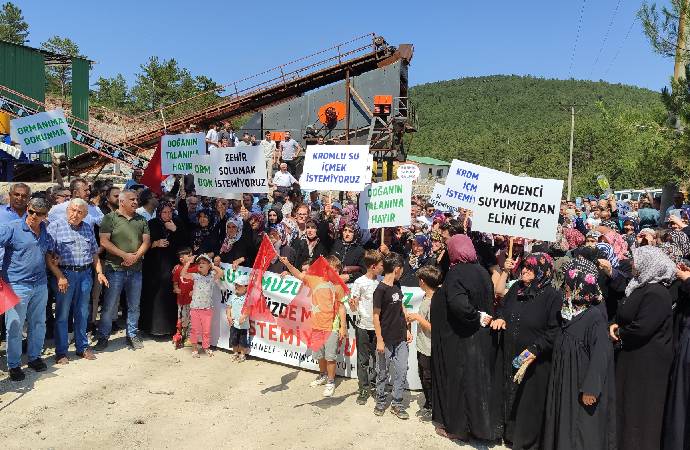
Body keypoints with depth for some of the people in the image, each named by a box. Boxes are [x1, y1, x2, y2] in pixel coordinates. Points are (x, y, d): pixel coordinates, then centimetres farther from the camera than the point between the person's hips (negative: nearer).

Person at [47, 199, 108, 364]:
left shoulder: (88, 229, 12)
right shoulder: (55, 226, -5)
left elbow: (94, 253, 18)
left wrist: (99, 272, 7)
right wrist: (59, 276, -16)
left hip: (85, 274, 4)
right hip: (65, 273, -4)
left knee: (82, 313, 12)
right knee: (62, 315, 3)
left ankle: (82, 347, 23)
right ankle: (61, 352, 14)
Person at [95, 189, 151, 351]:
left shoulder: (141, 220, 12)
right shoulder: (110, 218, -1)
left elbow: (146, 241, 6)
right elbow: (104, 241, -9)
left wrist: (136, 256, -11)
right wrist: (124, 255, -16)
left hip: (136, 269, 4)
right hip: (115, 269, -4)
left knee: (134, 306, 11)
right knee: (109, 306, 2)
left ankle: (132, 335, 24)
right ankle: (103, 337, 15)